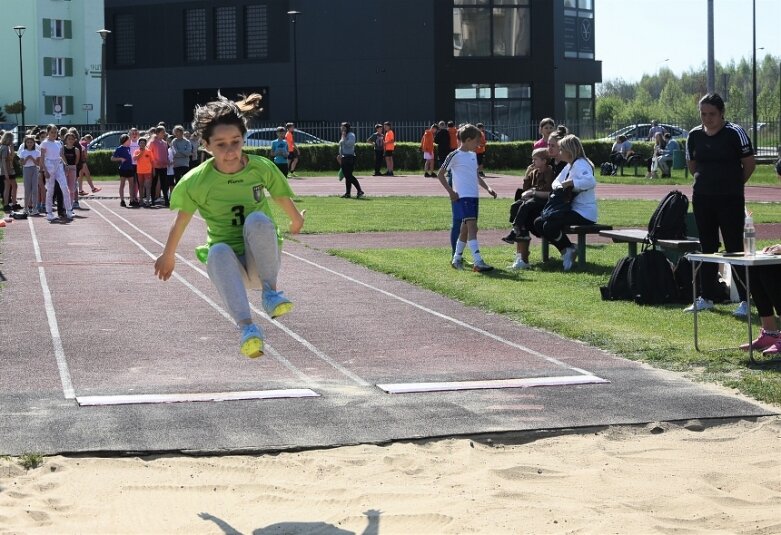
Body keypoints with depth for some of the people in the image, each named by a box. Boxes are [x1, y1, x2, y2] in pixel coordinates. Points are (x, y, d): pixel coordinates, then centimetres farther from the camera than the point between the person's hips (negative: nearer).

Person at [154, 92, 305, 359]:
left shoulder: (261, 168, -9)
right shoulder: (196, 181, -12)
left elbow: (283, 198, 12)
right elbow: (180, 222, 5)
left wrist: (296, 220, 31)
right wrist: (168, 256, 18)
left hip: (261, 260, 1)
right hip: (230, 265, -1)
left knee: (258, 220, -31)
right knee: (219, 251, -38)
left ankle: (270, 292, -17)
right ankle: (247, 327, -48)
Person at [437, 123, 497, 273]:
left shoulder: (473, 155, 15)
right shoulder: (455, 156, -8)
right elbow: (440, 174, -6)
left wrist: (487, 188, 12)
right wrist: (451, 191, -11)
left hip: (474, 196, 8)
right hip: (462, 197, -8)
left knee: (466, 228, 13)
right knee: (472, 226, -17)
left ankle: (457, 259, 25)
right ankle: (478, 262, -24)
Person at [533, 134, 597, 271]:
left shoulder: (580, 164, -14)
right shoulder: (569, 166, 18)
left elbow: (591, 181, -33)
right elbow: (556, 182, 20)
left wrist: (570, 183, -27)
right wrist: (558, 186, -4)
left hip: (584, 212, -11)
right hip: (573, 209, 11)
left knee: (549, 226, -27)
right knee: (538, 224, 5)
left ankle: (568, 250, -1)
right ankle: (567, 250, 7)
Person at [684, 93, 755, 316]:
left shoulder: (735, 133, -11)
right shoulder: (694, 135, 4)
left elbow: (750, 164, -3)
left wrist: (733, 183, 6)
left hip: (730, 200, -5)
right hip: (702, 199, 5)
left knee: (735, 248, -4)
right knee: (707, 247, 12)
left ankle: (745, 300, 0)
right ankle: (706, 297, 20)